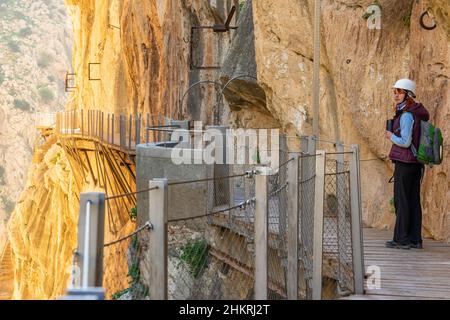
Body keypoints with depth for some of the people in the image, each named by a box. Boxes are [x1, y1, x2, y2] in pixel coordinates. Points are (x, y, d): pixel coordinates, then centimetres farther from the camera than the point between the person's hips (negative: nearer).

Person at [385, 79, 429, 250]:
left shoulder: (407, 115, -16)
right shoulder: (419, 112, 12)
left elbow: (405, 142, -19)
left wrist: (391, 136, -4)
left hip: (405, 163, -9)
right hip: (416, 163, 9)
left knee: (401, 200, -3)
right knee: (414, 200, 10)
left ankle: (401, 239, -1)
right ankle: (415, 239, 12)